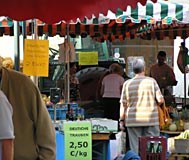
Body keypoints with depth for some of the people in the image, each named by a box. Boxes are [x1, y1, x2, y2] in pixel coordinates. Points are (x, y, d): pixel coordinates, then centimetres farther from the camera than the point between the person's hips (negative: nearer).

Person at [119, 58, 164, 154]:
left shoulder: (127, 84, 1)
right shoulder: (151, 81, -3)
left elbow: (123, 104, 1)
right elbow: (160, 100, -4)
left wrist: (121, 120, 8)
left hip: (133, 121, 1)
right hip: (151, 120, -1)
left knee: (135, 148, 4)